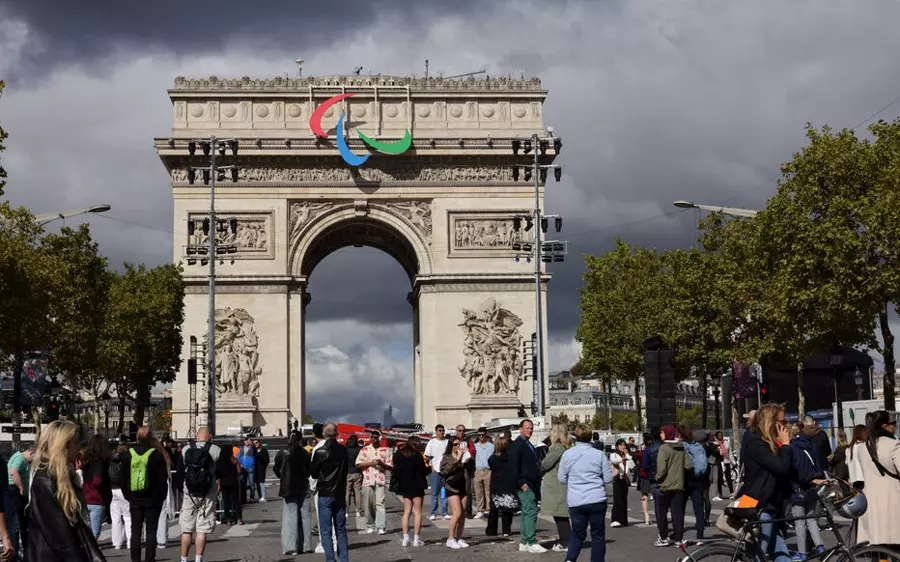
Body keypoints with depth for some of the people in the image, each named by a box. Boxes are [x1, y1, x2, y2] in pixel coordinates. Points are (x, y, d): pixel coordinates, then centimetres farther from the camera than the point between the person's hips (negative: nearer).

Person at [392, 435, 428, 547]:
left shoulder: (398, 455, 3)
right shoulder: (417, 455, -13)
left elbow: (396, 470, 6)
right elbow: (424, 470, -13)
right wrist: (429, 468, 9)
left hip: (404, 487, 5)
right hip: (416, 487, -5)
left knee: (406, 512, 11)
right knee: (417, 512, 2)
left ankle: (405, 538, 5)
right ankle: (416, 539, -2)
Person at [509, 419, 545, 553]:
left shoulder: (529, 445, 20)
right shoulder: (517, 444, -9)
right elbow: (513, 467, -16)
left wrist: (537, 484, 16)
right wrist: (521, 484, -19)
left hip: (532, 485, 9)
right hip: (525, 486, -9)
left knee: (528, 513, 11)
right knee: (530, 512, -12)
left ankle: (524, 543, 15)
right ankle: (531, 543, -13)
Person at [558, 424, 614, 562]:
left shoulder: (567, 455, -1)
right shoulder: (599, 455, -4)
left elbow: (562, 478, 6)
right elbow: (608, 478, 0)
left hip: (575, 502, 1)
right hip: (597, 500, -1)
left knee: (577, 533, 12)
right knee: (597, 534, 9)